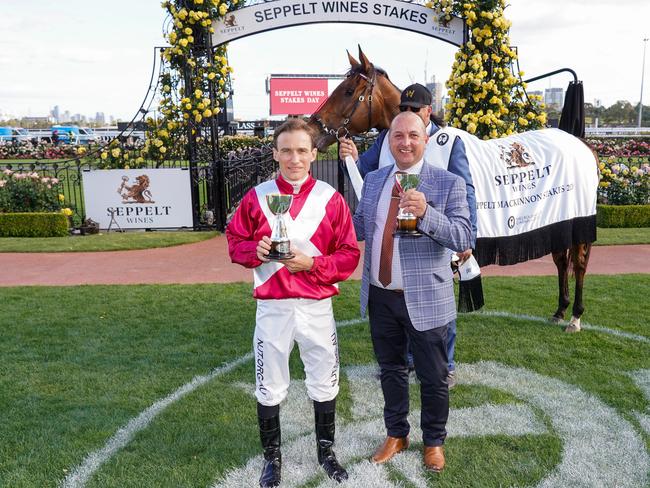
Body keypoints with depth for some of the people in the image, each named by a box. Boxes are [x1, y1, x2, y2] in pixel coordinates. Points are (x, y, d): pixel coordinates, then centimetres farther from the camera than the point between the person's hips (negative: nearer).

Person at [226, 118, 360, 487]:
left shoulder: (332, 199, -3)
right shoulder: (256, 197, -1)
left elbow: (349, 255, -3)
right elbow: (235, 240, 8)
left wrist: (311, 263, -17)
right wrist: (255, 251, -13)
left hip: (317, 307, 0)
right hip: (272, 308, 0)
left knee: (324, 383, 15)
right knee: (270, 387, 12)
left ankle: (326, 450, 38)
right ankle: (272, 456, 34)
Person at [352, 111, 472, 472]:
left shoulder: (449, 184, -9)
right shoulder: (373, 180, 6)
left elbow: (463, 239, -16)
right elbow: (360, 227, 13)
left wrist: (425, 213, -30)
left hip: (425, 299, -4)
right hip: (380, 296, 4)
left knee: (433, 378, 12)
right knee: (390, 370, 20)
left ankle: (434, 441, 36)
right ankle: (396, 434, 42)